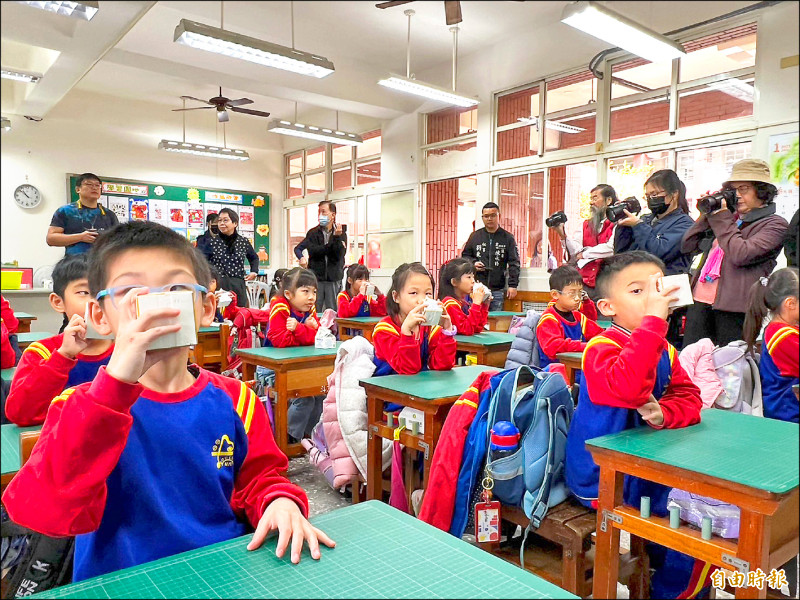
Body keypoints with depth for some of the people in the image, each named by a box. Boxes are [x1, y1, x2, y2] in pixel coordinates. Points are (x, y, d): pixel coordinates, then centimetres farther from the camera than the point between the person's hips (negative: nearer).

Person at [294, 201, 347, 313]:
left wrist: (337, 237, -17)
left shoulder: (341, 233, 5)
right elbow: (313, 251, -10)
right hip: (316, 278, 0)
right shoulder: (312, 233, 7)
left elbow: (339, 255, -8)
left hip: (333, 279, 0)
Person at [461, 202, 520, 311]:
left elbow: (514, 263, 3)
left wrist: (513, 285, -4)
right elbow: (465, 255, 19)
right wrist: (472, 264, -2)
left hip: (497, 291, -1)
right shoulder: (475, 236, 9)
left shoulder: (508, 238, 5)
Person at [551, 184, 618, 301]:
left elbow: (611, 249, -15)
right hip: (584, 282, 5)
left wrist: (585, 254, -1)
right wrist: (562, 235, -6)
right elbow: (575, 251, 10)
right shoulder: (586, 225, 18)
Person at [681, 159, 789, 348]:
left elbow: (740, 255, -16)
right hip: (700, 302, 6)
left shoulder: (775, 224, 2)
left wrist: (722, 217, -7)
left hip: (734, 308, -6)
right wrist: (708, 213, 10)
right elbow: (687, 246, 18)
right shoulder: (731, 219, 21)